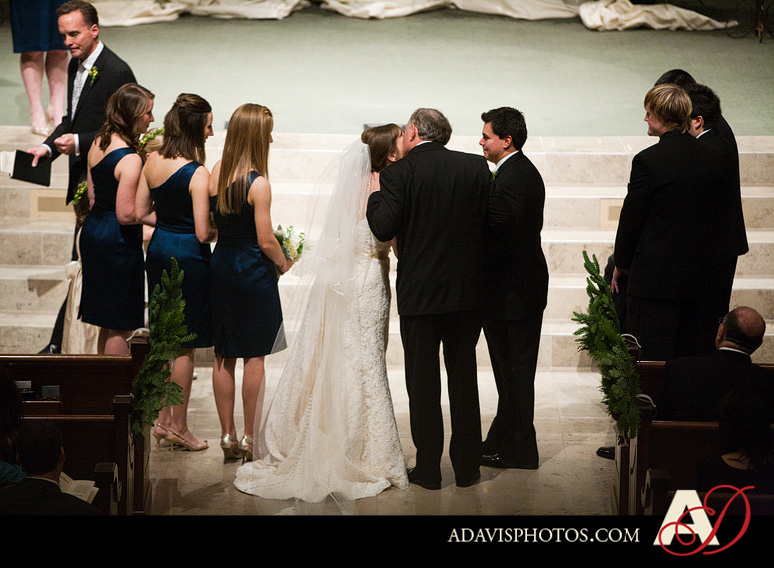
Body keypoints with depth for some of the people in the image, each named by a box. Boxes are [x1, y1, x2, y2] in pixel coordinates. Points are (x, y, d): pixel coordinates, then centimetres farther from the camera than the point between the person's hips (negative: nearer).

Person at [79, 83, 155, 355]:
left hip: (93, 230, 9)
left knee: (108, 323, 19)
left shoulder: (98, 143, 4)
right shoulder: (130, 160, -23)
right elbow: (126, 214, -23)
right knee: (120, 327, 3)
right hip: (118, 241, -9)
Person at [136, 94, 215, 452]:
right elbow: (203, 233, -20)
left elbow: (141, 213, 6)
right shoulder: (197, 174, -21)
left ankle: (162, 419, 25)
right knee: (186, 345, 5)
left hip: (158, 249, 7)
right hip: (188, 256, -7)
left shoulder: (151, 161, 0)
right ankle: (178, 427, 13)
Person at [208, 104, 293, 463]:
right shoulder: (258, 184, -18)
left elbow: (211, 225, 7)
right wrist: (284, 264, 2)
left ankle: (228, 435, 18)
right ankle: (250, 439, 11)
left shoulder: (216, 172, 0)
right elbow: (266, 241, -16)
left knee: (224, 356, 12)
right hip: (252, 269, -6)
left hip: (220, 264, 6)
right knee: (254, 356, 5)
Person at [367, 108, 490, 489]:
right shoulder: (476, 167, 1)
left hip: (419, 293, -3)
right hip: (467, 290, 3)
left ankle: (428, 469, 11)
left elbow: (384, 229, -14)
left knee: (423, 382, 6)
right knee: (463, 377, 12)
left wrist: (375, 194, 2)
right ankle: (467, 467, 17)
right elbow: (489, 223, 1)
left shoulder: (398, 173, -10)